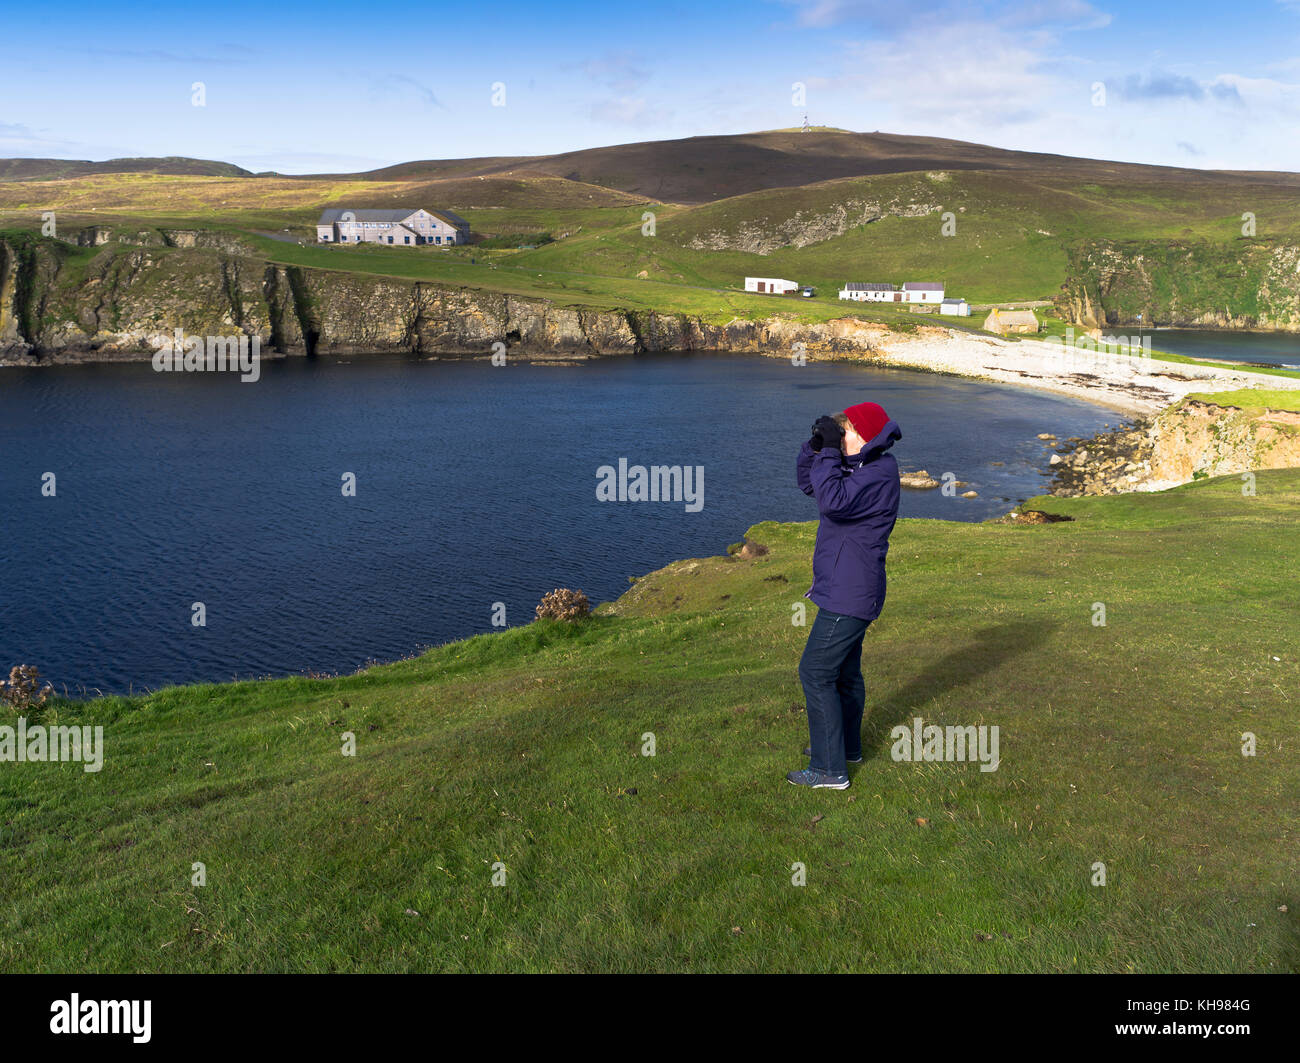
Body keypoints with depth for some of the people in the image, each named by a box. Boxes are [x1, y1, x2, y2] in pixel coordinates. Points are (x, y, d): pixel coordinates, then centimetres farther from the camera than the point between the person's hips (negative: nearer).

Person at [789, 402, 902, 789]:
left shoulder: (880, 473, -20)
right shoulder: (857, 464, 10)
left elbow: (834, 501, -33)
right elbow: (807, 482, 17)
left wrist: (830, 452, -24)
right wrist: (817, 445, 1)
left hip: (850, 595, -10)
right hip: (845, 589, 10)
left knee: (816, 672, -7)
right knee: (844, 670, 21)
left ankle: (829, 769, 0)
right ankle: (846, 746, 38)